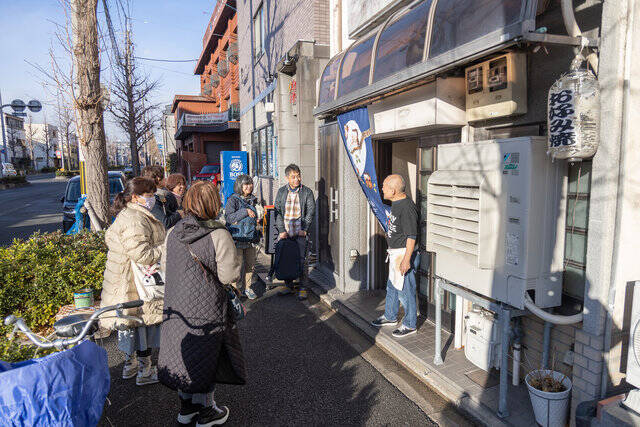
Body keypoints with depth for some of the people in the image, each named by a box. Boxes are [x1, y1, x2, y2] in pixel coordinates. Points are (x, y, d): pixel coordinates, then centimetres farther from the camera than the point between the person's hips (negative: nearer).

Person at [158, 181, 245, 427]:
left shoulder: (173, 233, -1)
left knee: (184, 354, 20)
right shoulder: (218, 235, -20)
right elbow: (229, 275, -18)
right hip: (206, 309, -6)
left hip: (177, 308, 6)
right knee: (206, 358, 11)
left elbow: (165, 264, 12)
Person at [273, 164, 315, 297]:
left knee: (302, 260, -4)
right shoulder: (281, 191, 7)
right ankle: (289, 286, 20)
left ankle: (302, 288, 8)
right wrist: (281, 230, -5)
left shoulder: (307, 192, 2)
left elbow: (310, 211, 0)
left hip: (300, 232, -2)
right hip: (284, 232, 2)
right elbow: (278, 212, 5)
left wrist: (304, 229, -8)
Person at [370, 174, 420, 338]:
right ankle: (390, 316, 39)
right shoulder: (396, 203, 8)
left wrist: (406, 259, -25)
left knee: (404, 290, 1)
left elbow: (411, 236, -24)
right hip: (395, 253, 10)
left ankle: (409, 324, 17)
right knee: (391, 286, 21)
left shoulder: (407, 207, -23)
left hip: (405, 253, -10)